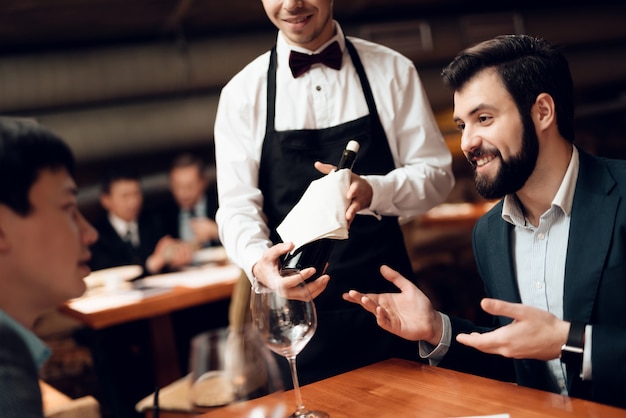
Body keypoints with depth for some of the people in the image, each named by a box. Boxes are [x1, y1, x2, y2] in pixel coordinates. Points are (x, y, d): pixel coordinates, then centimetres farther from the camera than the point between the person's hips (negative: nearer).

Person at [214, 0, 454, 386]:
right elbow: (237, 205, -5)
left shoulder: (393, 71, 1)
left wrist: (373, 190, -22)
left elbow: (437, 174, -1)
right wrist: (258, 260, -28)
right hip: (301, 306, 0)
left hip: (389, 298, 1)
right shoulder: (242, 92, 1)